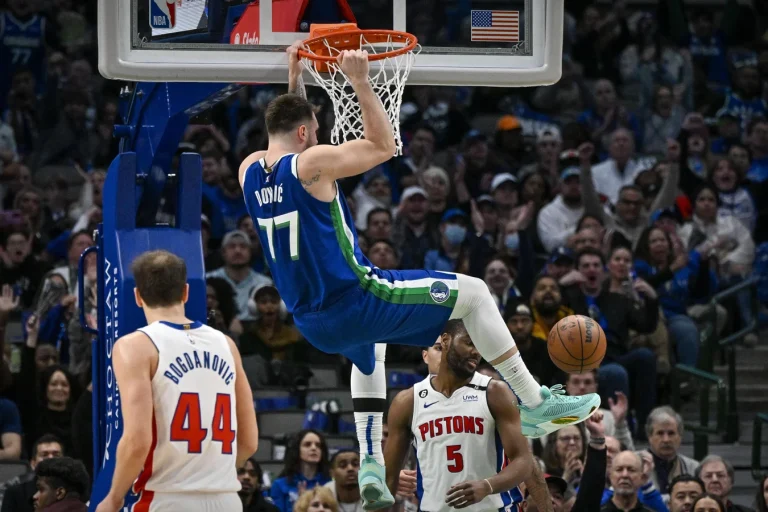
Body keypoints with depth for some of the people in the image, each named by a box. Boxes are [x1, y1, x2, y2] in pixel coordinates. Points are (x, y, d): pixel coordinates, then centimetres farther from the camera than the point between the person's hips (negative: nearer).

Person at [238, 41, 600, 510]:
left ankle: (371, 467, 30)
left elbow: (288, 126, 27)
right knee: (473, 293, 6)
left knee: (369, 352, 42)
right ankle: (536, 404, 8)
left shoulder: (250, 172, 4)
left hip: (313, 323, 8)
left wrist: (295, 79, 27)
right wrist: (361, 82, -5)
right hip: (355, 298, -8)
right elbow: (383, 147, -5)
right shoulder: (311, 164, -17)